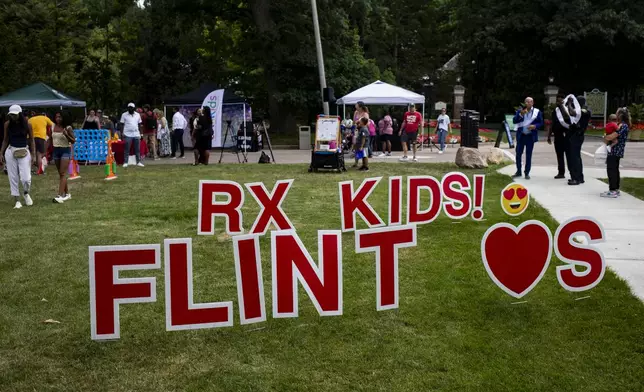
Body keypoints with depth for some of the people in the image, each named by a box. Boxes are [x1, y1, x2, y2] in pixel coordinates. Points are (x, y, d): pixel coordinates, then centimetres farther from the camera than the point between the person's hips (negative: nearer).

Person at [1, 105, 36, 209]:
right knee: (13, 178, 2)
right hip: (11, 152, 2)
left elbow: (31, 140, 3)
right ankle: (17, 201, 12)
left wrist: (33, 155, -2)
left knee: (26, 178, -10)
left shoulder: (27, 125, -3)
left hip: (24, 152, -2)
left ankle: (26, 193, 22)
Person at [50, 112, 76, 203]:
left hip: (65, 150, -6)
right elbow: (51, 139, 16)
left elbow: (73, 141, -7)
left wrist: (66, 135, -23)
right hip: (56, 150, 6)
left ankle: (60, 196, -18)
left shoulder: (67, 128, -8)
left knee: (63, 173, -12)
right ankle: (67, 194, 22)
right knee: (61, 174, 11)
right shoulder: (53, 127, 6)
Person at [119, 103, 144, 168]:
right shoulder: (124, 115, 4)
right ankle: (125, 162, 0)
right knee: (127, 149, -3)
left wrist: (140, 133, 10)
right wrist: (122, 133, -6)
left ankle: (138, 162, 7)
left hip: (136, 134, 3)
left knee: (138, 149, 2)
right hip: (128, 135, -3)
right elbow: (122, 124, 3)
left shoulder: (138, 115, 12)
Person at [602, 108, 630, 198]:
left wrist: (604, 137, -4)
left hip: (614, 151, -10)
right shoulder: (625, 125, 14)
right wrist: (608, 137, -2)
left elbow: (611, 137, -23)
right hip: (618, 152, 10)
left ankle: (612, 191, -6)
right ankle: (616, 189, 23)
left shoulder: (622, 126, -17)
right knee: (615, 170, 16)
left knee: (611, 170, -6)